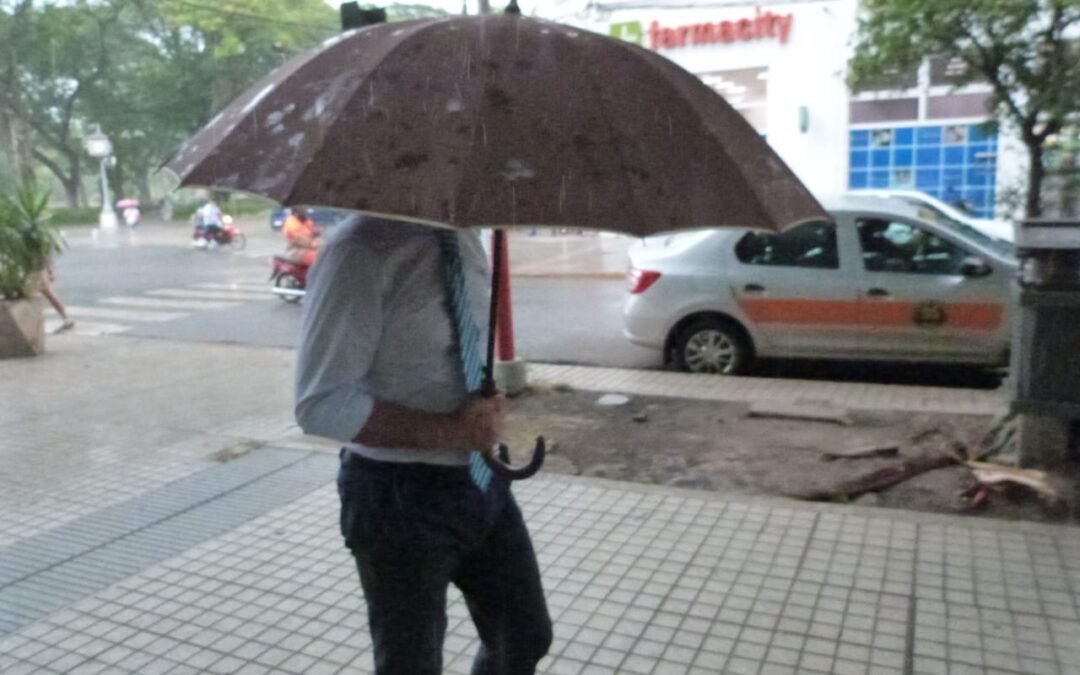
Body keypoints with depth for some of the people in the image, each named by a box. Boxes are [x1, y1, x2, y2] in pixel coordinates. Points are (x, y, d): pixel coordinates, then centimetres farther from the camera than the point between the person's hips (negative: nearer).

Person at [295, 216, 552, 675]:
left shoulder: (464, 239, 3)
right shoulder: (361, 250, -22)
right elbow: (321, 404, -23)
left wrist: (490, 407, 4)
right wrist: (448, 430, -24)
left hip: (481, 479, 8)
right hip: (401, 496, -7)